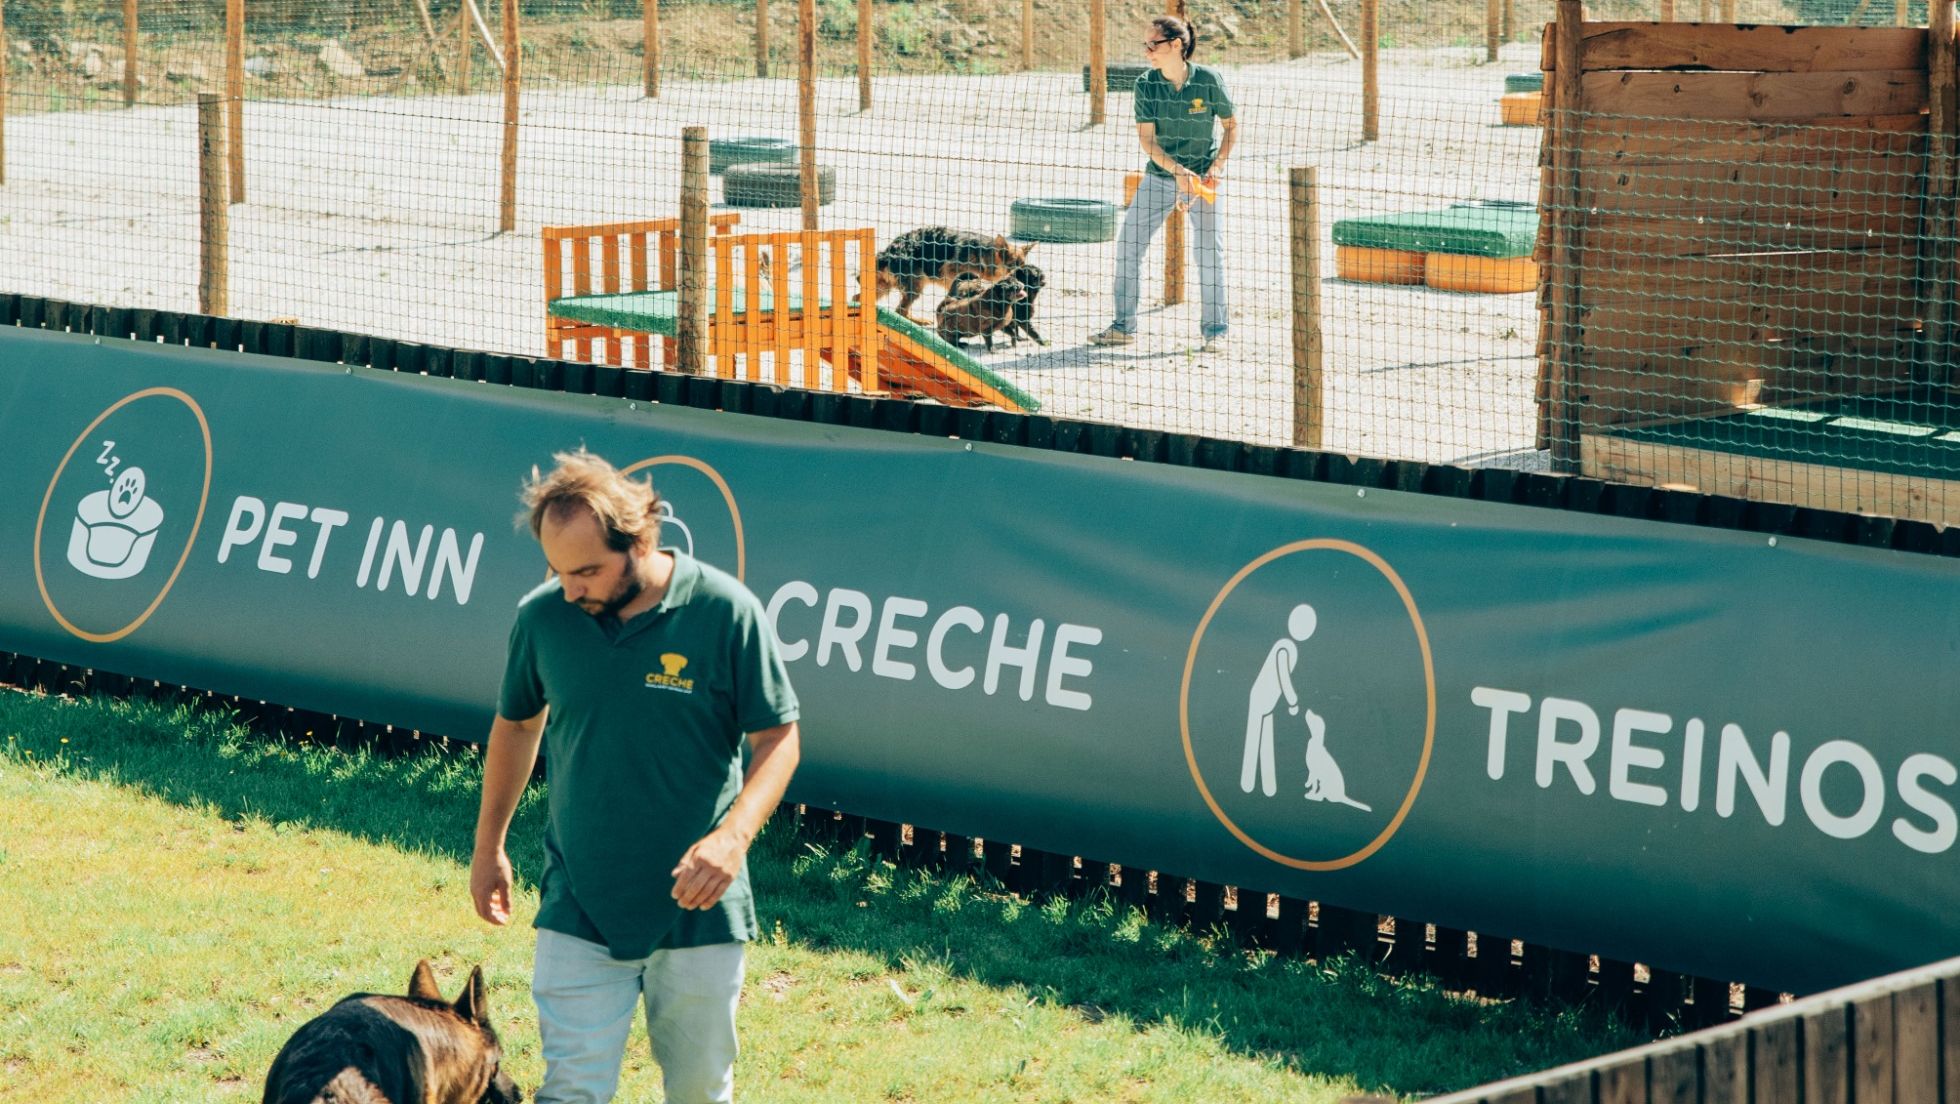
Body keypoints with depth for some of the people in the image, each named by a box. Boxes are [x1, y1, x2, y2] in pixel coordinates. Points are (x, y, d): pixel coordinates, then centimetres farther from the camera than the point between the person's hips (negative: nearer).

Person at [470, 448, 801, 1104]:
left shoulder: (725, 612, -13)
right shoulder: (542, 616, -5)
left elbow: (779, 738, -6)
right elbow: (517, 725, 14)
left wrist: (734, 833, -22)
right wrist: (488, 845, 19)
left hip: (698, 907, -1)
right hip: (579, 906, 1)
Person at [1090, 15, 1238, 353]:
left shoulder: (1208, 80, -15)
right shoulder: (1146, 85, -10)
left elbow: (1231, 125, -3)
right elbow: (1146, 138, -12)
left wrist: (1216, 167, -14)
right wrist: (1177, 171, -26)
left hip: (1203, 177, -3)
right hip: (1159, 175, 3)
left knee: (1207, 249, -9)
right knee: (1128, 245, -1)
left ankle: (1214, 329, 4)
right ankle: (1124, 326, 10)